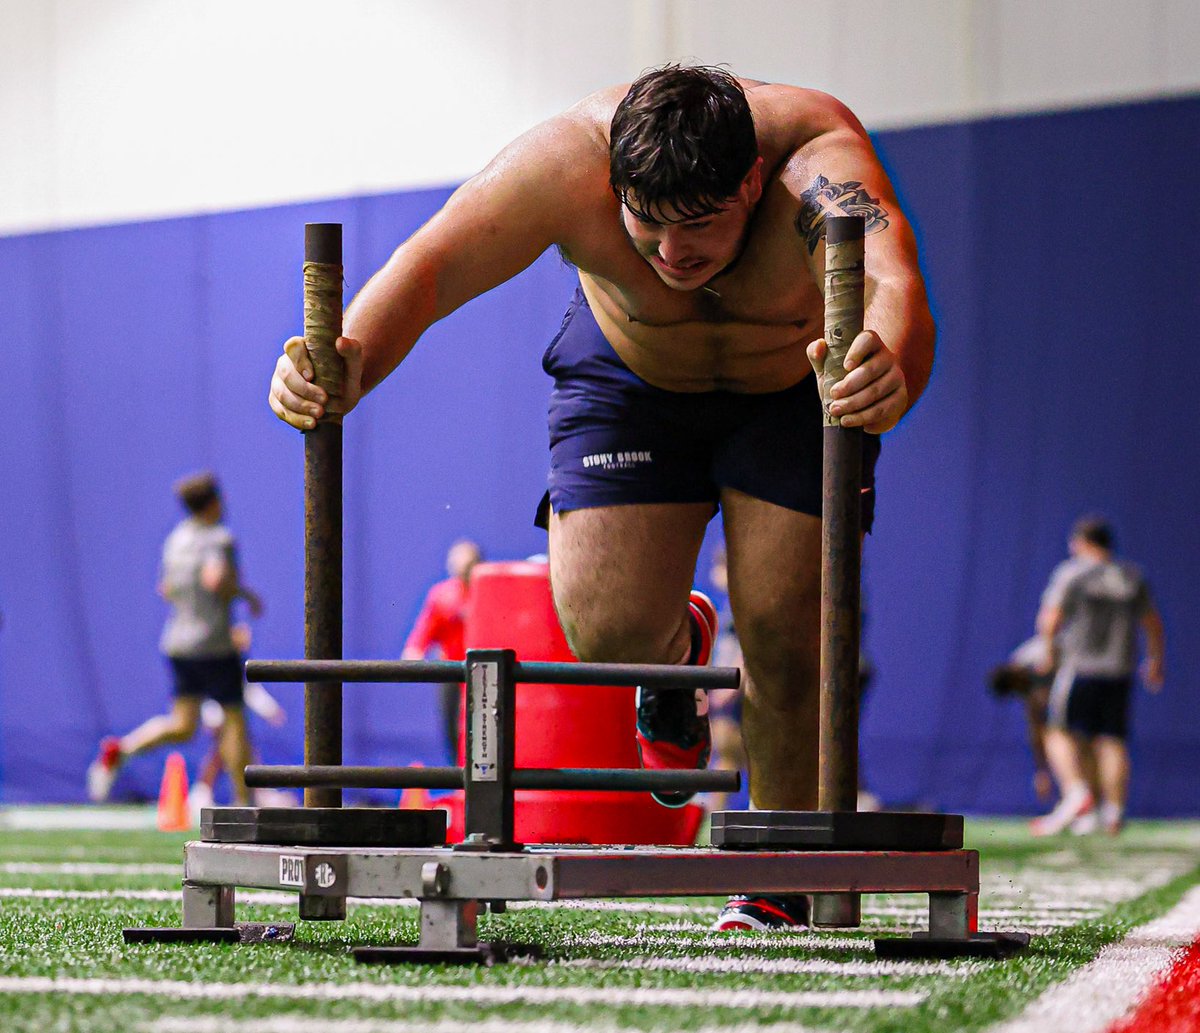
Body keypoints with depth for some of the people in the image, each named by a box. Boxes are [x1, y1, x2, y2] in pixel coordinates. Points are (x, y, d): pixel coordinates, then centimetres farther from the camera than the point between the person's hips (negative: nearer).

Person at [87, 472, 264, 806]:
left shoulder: (176, 538, 11)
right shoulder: (219, 539, -13)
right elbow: (215, 578, -30)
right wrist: (244, 593, -13)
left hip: (177, 642, 7)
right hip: (213, 644, -7)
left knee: (182, 725, 9)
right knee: (234, 720, 5)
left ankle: (122, 748, -14)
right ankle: (243, 802, 10)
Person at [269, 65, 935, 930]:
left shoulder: (818, 160, -41)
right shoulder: (566, 165, -36)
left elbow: (893, 284, -60)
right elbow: (428, 264, -46)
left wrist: (889, 372, -83)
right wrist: (348, 362, -66)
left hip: (799, 380, -1)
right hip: (632, 371, 1)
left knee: (782, 632, -11)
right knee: (606, 630, -13)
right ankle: (677, 652, 25)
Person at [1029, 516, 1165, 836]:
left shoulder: (1071, 574, -5)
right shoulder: (1132, 577, 9)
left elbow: (1049, 620, -12)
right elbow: (1153, 623, 15)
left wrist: (1048, 653, 4)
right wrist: (1155, 662, 27)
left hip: (1080, 667, -4)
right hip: (1120, 671, 5)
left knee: (1061, 734, 2)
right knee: (1112, 741, 6)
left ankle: (1077, 793, -18)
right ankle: (1114, 813, 1)